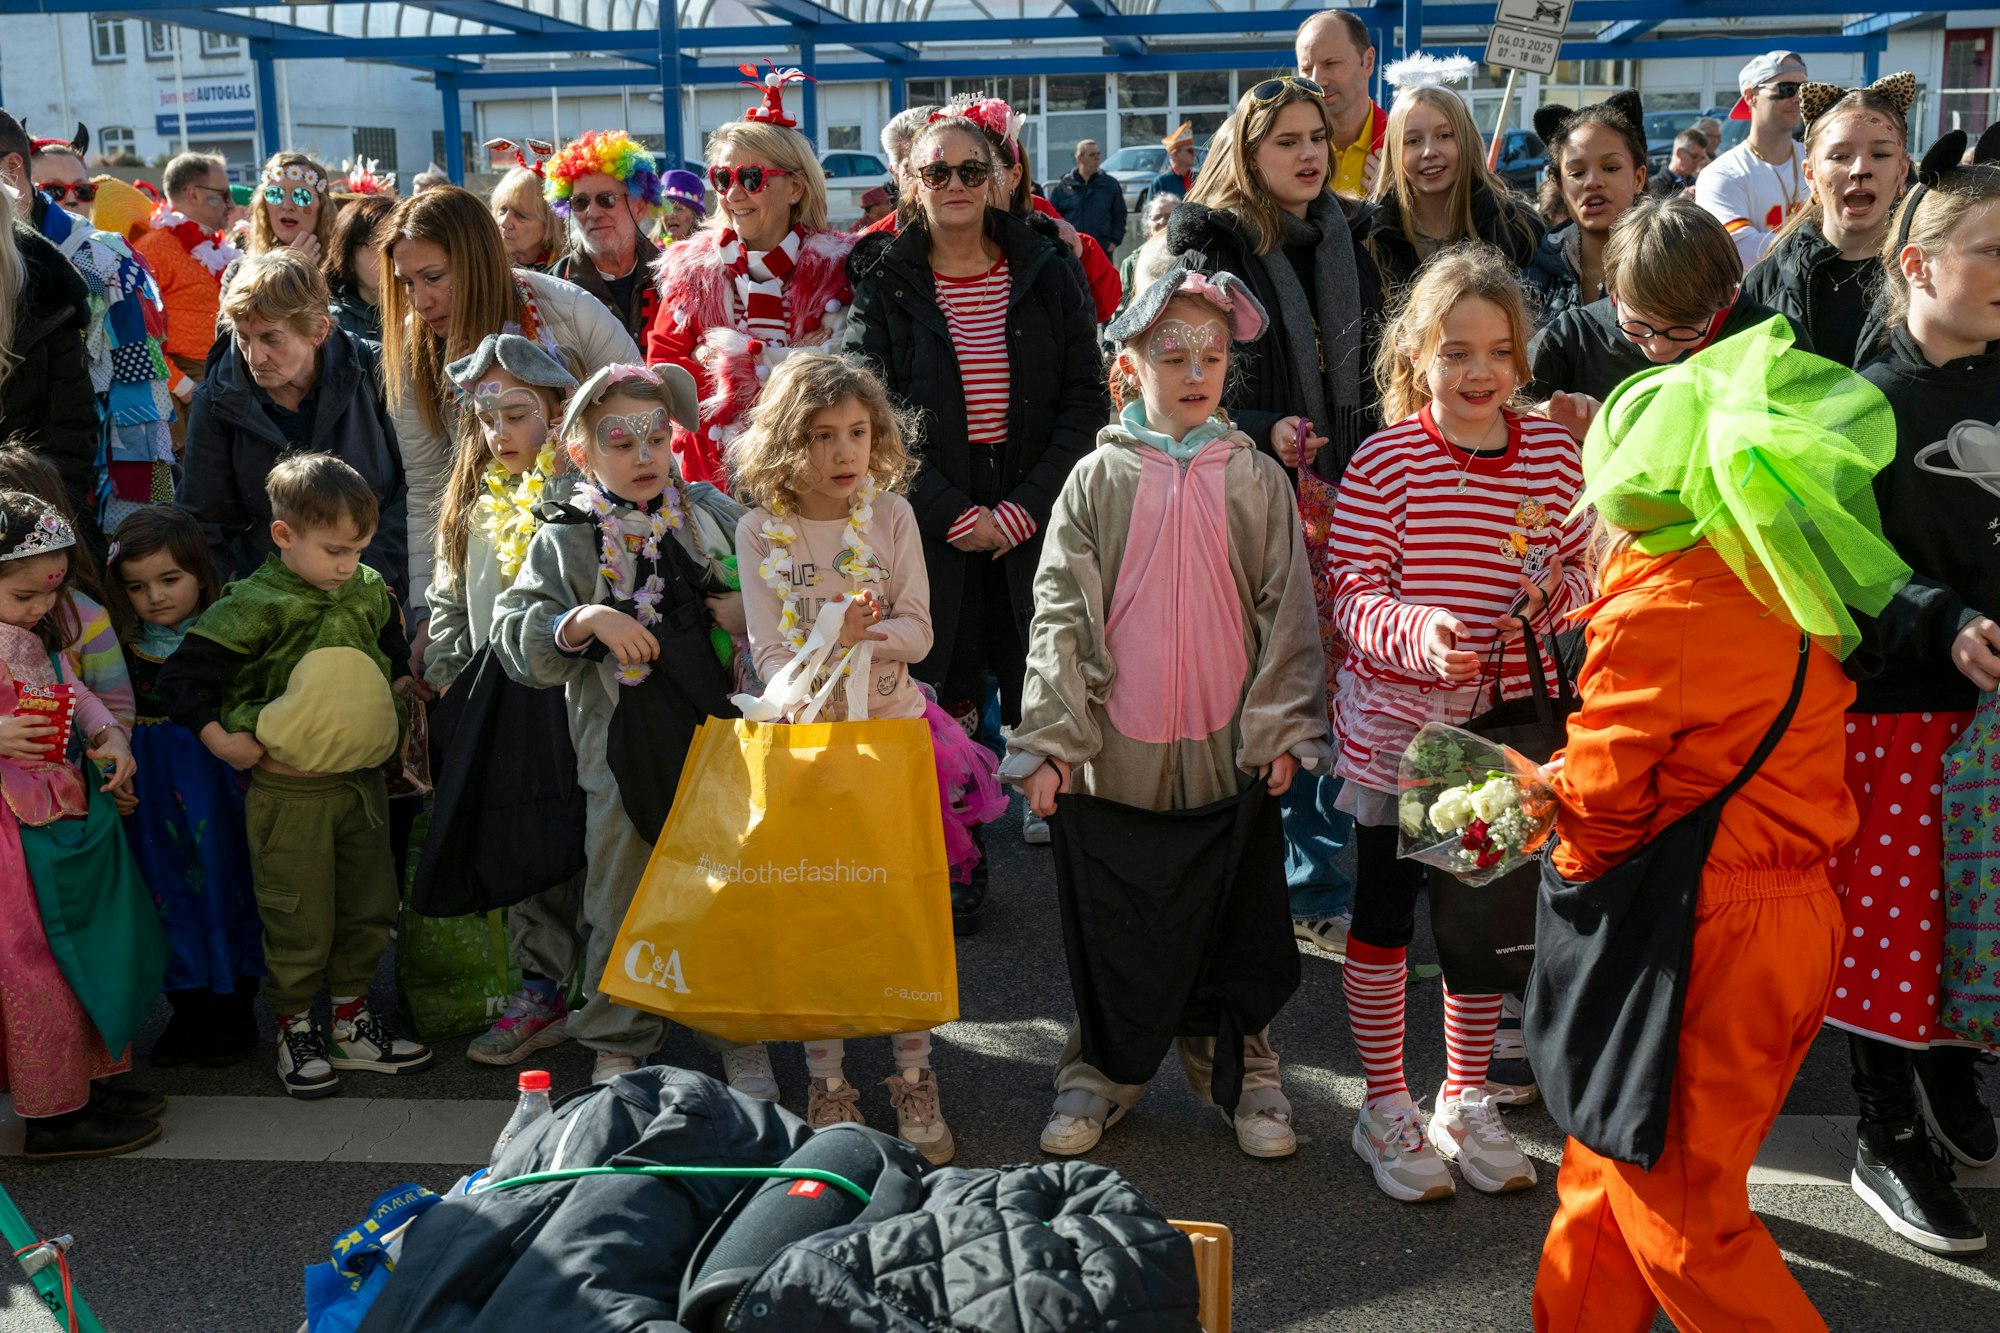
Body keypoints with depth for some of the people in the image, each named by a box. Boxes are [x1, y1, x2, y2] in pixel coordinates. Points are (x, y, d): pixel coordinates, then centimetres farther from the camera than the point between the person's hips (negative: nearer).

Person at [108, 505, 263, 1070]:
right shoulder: (121, 647, 0)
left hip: (218, 784, -3)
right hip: (153, 788, 3)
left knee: (228, 887, 7)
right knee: (171, 894, 11)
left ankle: (235, 1007, 22)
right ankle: (189, 1007, 26)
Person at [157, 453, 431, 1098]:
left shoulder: (370, 591, 4)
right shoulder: (253, 607, -14)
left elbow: (398, 663, 21)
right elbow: (179, 679, -12)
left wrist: (389, 723, 12)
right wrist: (222, 740, -15)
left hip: (362, 779, 6)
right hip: (289, 791, -6)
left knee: (370, 905, 14)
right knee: (300, 918, 3)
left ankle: (353, 1020, 30)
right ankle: (296, 1032, 21)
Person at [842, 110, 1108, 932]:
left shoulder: (1047, 273, 5)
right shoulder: (884, 285, 3)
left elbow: (1084, 401, 1)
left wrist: (1025, 508, -10)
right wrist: (957, 515, -12)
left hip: (1037, 518, 0)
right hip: (933, 523, 0)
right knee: (945, 699, 3)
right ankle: (956, 870, 15)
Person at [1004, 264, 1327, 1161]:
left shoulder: (1256, 479, 2)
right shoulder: (1098, 480, 0)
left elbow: (1286, 609, 4)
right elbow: (1059, 614, -2)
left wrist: (1281, 728, -1)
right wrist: (1049, 739, -7)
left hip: (1227, 746, 1)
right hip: (1112, 746, 0)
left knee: (1233, 916, 11)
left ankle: (1241, 1072, 28)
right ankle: (1100, 1073, 28)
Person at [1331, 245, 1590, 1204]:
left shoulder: (1553, 452, -1)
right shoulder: (1385, 461, -12)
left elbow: (1583, 570, 8)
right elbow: (1351, 595, -14)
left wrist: (1555, 594, -15)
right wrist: (1416, 629, -33)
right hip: (1395, 722, -3)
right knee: (1384, 908, 8)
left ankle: (1465, 1100, 34)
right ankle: (1386, 1107, 26)